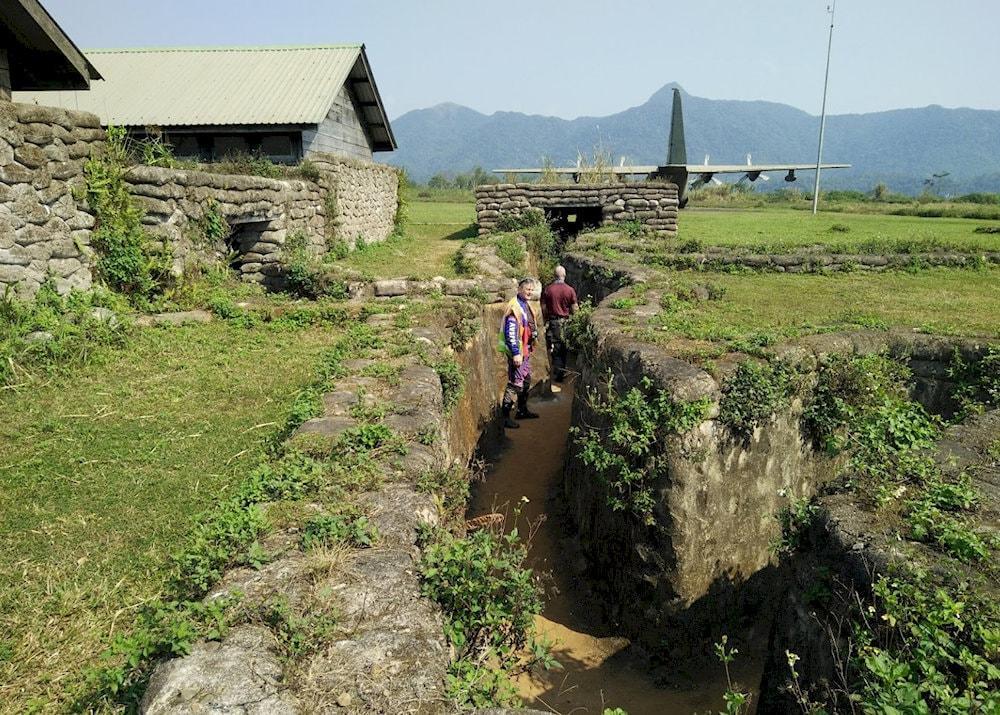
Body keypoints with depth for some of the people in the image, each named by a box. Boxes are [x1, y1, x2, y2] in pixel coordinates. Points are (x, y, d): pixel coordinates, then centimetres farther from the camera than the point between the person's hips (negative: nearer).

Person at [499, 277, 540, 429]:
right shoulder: (514, 307, -19)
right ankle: (505, 416, -2)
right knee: (515, 384, -8)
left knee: (526, 381, 20)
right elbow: (510, 332, -24)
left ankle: (523, 410, 34)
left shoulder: (526, 305, 11)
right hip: (517, 352, -10)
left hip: (526, 350, 10)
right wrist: (515, 353, -26)